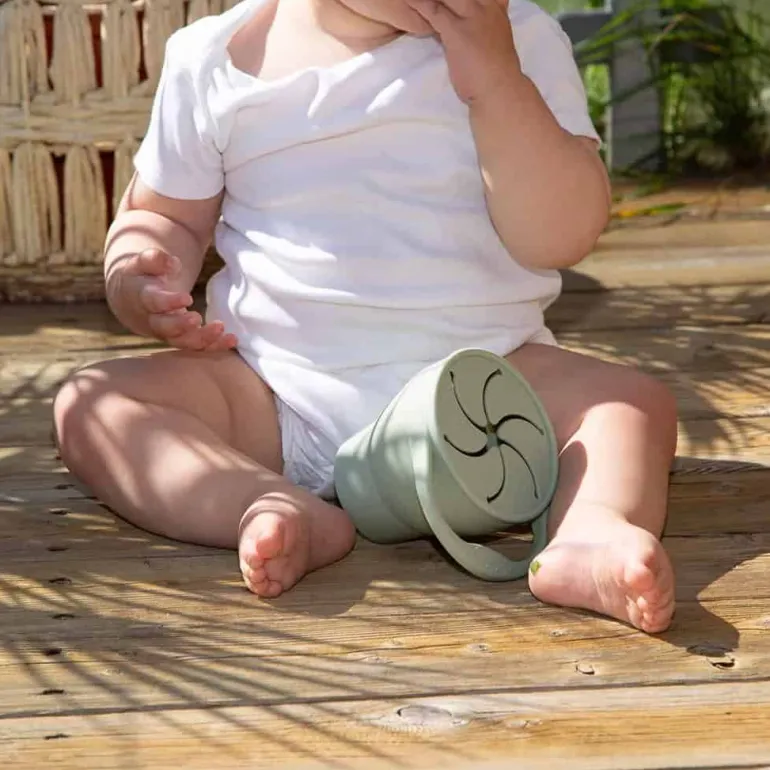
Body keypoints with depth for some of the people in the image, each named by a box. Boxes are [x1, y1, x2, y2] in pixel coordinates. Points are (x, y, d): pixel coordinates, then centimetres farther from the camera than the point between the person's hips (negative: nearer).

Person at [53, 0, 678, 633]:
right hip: (277, 391, 1)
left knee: (636, 402, -22)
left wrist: (494, 80, -23)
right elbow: (164, 216, 12)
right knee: (91, 405, -18)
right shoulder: (215, 59, -2)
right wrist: (134, 282, -10)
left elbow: (560, 237, -14)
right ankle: (286, 513, -40)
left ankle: (593, 528, -52)